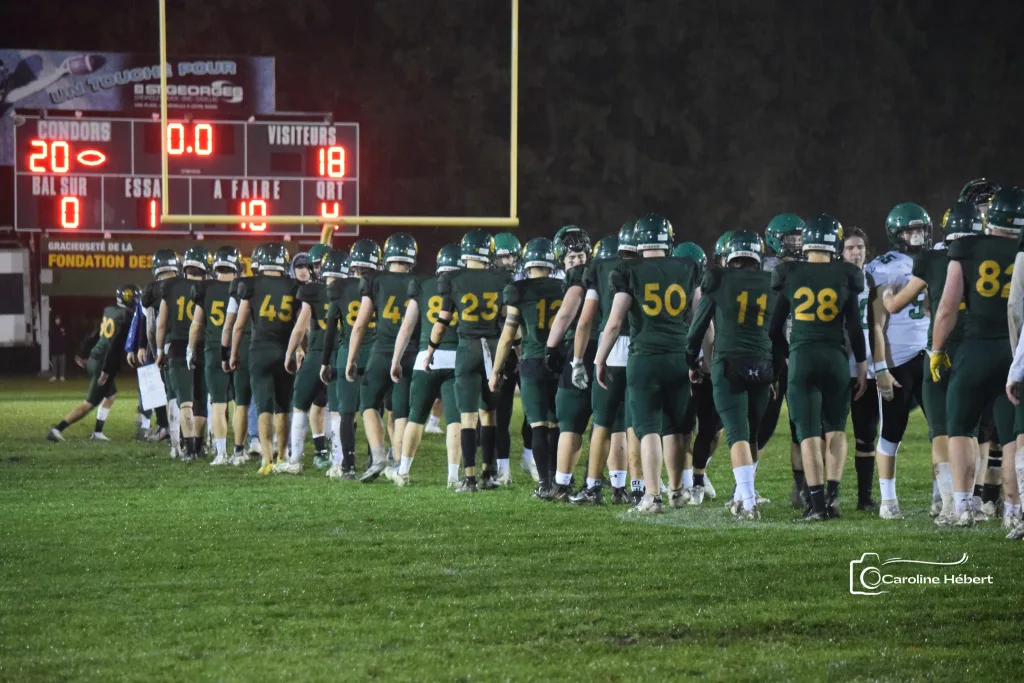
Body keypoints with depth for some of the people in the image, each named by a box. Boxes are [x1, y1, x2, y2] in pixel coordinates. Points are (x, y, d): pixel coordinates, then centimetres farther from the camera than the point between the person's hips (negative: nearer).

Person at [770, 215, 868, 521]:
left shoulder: (789, 276, 2)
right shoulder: (844, 277, -1)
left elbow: (775, 327, 7)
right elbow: (855, 326, 1)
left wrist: (782, 358, 21)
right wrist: (862, 364, 11)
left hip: (801, 357, 0)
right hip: (835, 357, 0)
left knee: (808, 432, 2)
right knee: (835, 428, 15)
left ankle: (817, 501, -6)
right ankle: (832, 493, 2)